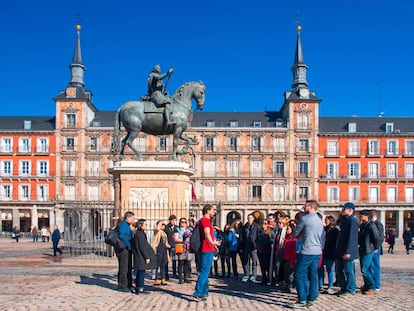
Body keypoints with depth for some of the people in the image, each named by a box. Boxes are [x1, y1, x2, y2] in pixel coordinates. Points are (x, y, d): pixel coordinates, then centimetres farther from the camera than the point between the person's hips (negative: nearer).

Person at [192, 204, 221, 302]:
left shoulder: (204, 220, 21)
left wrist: (214, 243, 43)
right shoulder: (206, 220, -12)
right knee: (204, 271, -12)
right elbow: (207, 233, -27)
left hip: (208, 249, 11)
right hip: (208, 250, -11)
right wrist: (213, 243, -41)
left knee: (205, 271, 17)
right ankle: (197, 294, -15)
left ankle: (204, 292, 25)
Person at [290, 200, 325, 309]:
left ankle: (302, 300, -4)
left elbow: (295, 234, 0)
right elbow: (323, 238, 18)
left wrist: (300, 234, 19)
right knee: (313, 276, 10)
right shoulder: (320, 220, 14)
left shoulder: (304, 218, -8)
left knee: (299, 275, -2)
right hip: (317, 252, 8)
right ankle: (311, 299, 13)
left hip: (306, 252, -8)